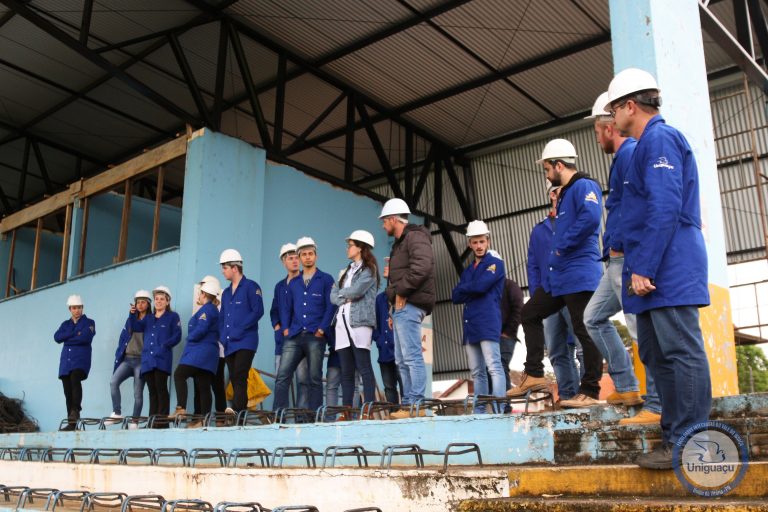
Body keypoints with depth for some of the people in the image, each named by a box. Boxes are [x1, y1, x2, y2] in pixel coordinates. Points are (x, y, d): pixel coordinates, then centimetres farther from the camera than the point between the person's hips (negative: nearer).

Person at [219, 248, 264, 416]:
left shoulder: (251, 287, -1)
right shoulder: (226, 293, 21)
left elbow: (258, 311, -11)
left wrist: (239, 329, -15)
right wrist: (222, 335, 8)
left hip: (246, 341, -7)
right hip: (229, 344, 8)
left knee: (240, 375, -20)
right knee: (234, 379, 4)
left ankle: (237, 408, -29)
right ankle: (242, 411, 7)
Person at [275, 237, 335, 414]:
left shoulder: (325, 279, 6)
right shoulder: (293, 283, 20)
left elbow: (330, 306, -1)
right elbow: (286, 308, 19)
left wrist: (322, 329, -10)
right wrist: (285, 328, 5)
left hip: (315, 336, -4)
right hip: (294, 336, 4)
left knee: (315, 378, -1)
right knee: (282, 376, -7)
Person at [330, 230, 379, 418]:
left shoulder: (369, 270, 2)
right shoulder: (346, 271, 24)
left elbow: (356, 290, -13)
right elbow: (333, 296, 15)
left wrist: (341, 292, 5)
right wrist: (345, 298, -4)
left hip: (360, 322, -7)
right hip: (342, 322, 7)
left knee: (364, 367, -10)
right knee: (346, 371, 4)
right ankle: (346, 411, 5)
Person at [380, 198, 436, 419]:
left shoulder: (415, 237, -7)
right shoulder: (400, 243, 25)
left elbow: (422, 267, -24)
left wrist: (401, 291, -18)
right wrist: (394, 309, 18)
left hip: (409, 305, -11)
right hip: (401, 306, 11)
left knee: (412, 356, -11)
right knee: (402, 360, 11)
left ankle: (417, 404, -10)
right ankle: (408, 404, 14)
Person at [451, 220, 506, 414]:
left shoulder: (495, 263, 4)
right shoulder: (468, 270, 23)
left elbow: (481, 285, -12)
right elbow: (455, 297, 14)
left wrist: (464, 288, 5)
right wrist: (472, 291, -2)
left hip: (488, 324, -7)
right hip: (470, 325, 7)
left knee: (494, 367, -13)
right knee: (477, 372, 7)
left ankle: (499, 411, -17)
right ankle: (479, 411, 9)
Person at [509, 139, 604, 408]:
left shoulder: (584, 186, -9)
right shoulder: (565, 193, 20)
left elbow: (590, 218, -27)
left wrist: (562, 246, -18)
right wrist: (558, 249, 12)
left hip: (579, 274, -11)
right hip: (559, 274, 11)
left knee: (585, 330, -5)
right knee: (530, 313, 13)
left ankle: (590, 391, 2)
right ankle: (534, 375, 16)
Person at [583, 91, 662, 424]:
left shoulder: (630, 154, -12)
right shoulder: (624, 156, 20)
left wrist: (618, 244, -16)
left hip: (628, 258, -11)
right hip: (618, 260, 11)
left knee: (642, 328, -7)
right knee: (594, 317, 17)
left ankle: (658, 406, -1)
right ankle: (626, 388, 19)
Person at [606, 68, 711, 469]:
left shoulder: (659, 139, -10)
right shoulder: (647, 144, 22)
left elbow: (665, 208, -20)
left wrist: (643, 268, -21)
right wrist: (638, 267, 21)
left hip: (668, 272, -11)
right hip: (655, 275, 11)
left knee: (680, 353, -8)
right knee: (657, 355, 12)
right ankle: (673, 436, 18)